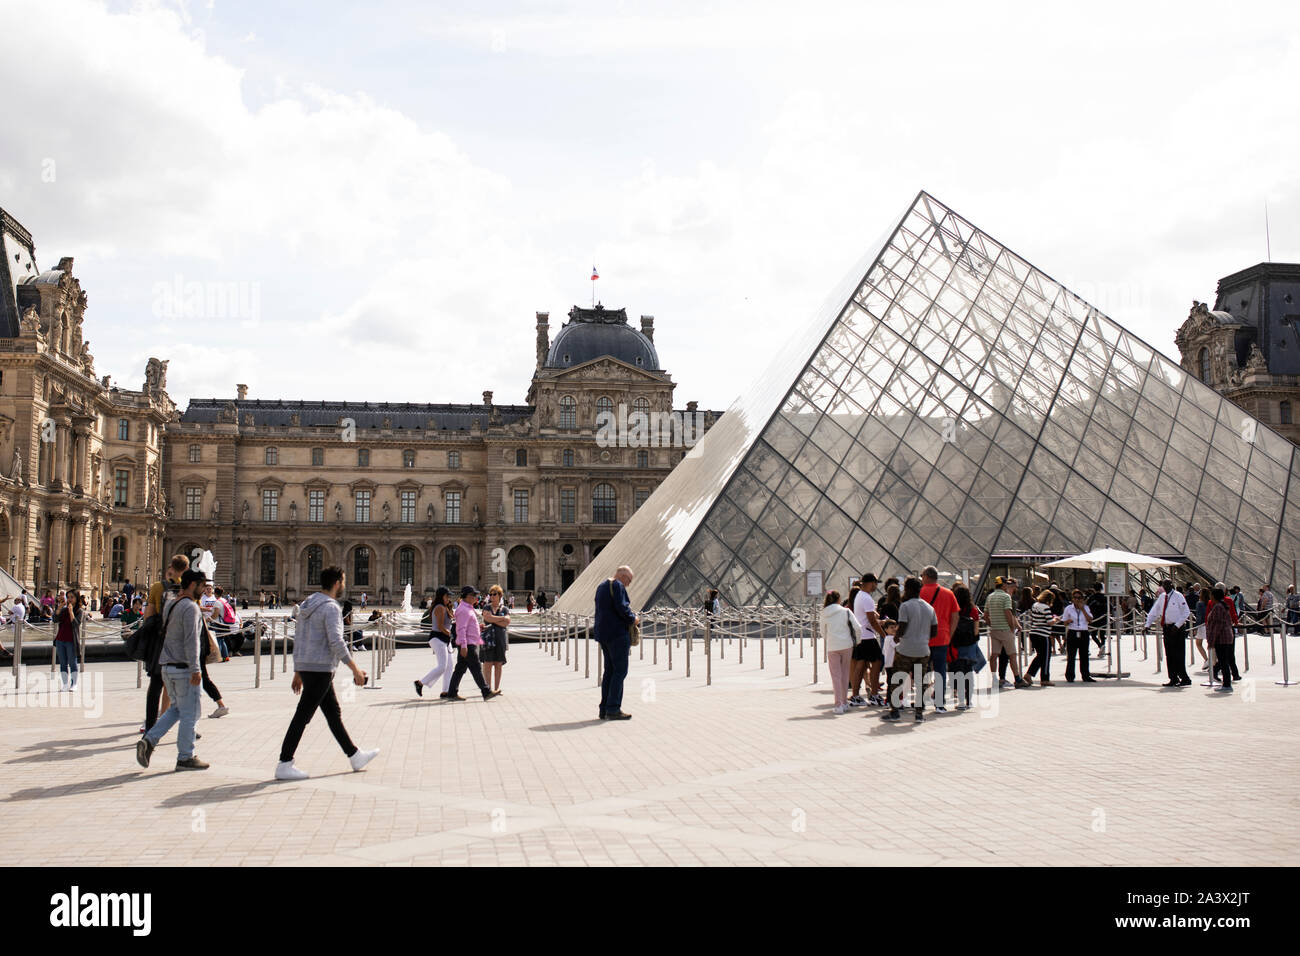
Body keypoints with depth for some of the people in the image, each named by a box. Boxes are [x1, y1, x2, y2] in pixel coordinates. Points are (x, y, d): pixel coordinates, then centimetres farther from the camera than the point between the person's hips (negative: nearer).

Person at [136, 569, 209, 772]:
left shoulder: (170, 606, 13)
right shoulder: (190, 607, -15)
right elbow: (191, 641, -21)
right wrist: (195, 670, -22)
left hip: (167, 667, 9)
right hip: (183, 668, -9)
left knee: (176, 708, 19)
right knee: (189, 714, 1)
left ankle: (148, 740, 5)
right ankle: (185, 758, 7)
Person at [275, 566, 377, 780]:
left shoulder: (308, 605, 14)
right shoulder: (330, 608, -15)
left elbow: (298, 639, 17)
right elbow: (336, 642, -22)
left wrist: (297, 672, 22)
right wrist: (355, 669, -17)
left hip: (306, 667, 10)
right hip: (320, 669, -10)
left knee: (334, 713, 16)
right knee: (302, 716, -5)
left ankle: (355, 756, 25)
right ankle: (284, 765, -1)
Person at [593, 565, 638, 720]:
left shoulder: (601, 586, 19)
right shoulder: (617, 585, -11)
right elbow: (622, 608, -19)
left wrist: (629, 614, 18)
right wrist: (633, 619, -3)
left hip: (603, 633, 10)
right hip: (617, 633, -10)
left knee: (609, 670, 11)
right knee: (620, 671, -8)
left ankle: (604, 709, 11)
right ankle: (613, 709, -11)